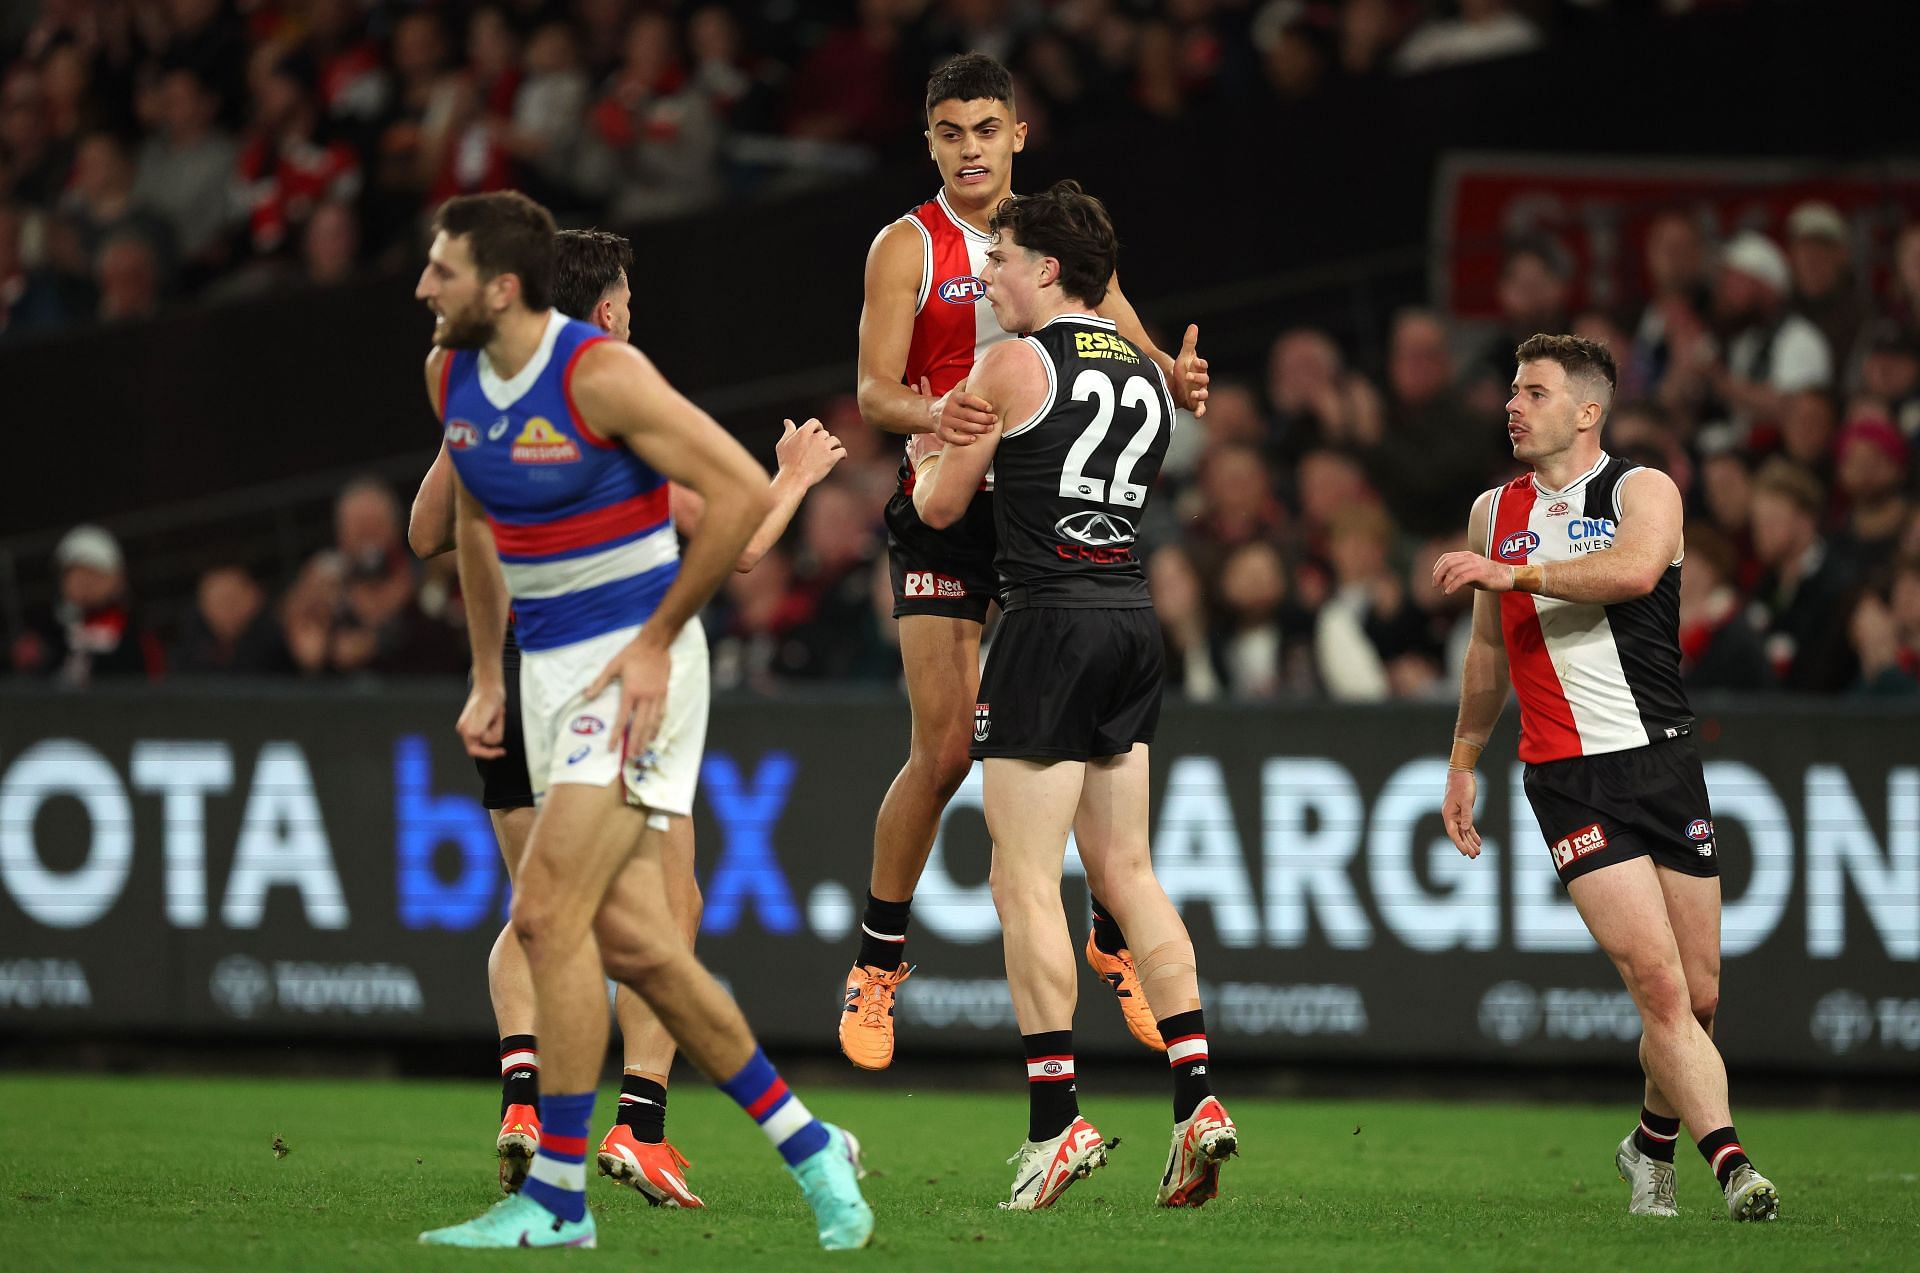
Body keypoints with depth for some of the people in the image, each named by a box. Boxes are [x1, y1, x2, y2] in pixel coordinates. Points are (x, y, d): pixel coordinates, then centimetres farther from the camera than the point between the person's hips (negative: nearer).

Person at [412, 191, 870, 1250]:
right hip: (549, 670, 8)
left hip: (635, 666, -8)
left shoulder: (601, 375, -19)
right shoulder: (449, 376, 4)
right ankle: (808, 1148, 18)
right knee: (630, 942, 5)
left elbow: (743, 489, -19)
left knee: (547, 912, -15)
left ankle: (558, 1198, -8)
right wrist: (486, 677, 17)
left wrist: (655, 640, -15)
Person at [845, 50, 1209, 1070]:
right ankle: (877, 966, 6)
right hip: (947, 514, -3)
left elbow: (1129, 345, 9)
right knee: (944, 752, -9)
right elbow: (874, 391, -10)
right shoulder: (908, 248, -2)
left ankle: (1117, 942, 21)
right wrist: (931, 413, -33)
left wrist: (1175, 377, -15)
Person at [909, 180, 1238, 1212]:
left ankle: (1056, 1121, -11)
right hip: (1133, 616, 7)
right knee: (1126, 871, 13)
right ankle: (1196, 1097, 4)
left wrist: (927, 456, 23)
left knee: (1026, 881, -5)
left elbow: (941, 508, 1)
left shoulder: (1013, 366, -6)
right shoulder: (1147, 375, 14)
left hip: (1050, 615, -7)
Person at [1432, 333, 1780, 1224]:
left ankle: (1653, 1142, 29)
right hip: (1567, 775, 1)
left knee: (1699, 996, 4)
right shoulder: (1494, 511, 15)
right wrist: (1462, 763, 29)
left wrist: (1510, 573, -25)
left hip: (1662, 758, -1)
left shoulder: (1643, 490, 0)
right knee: (1658, 983, -16)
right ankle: (1729, 1161, -20)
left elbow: (1635, 569, -24)